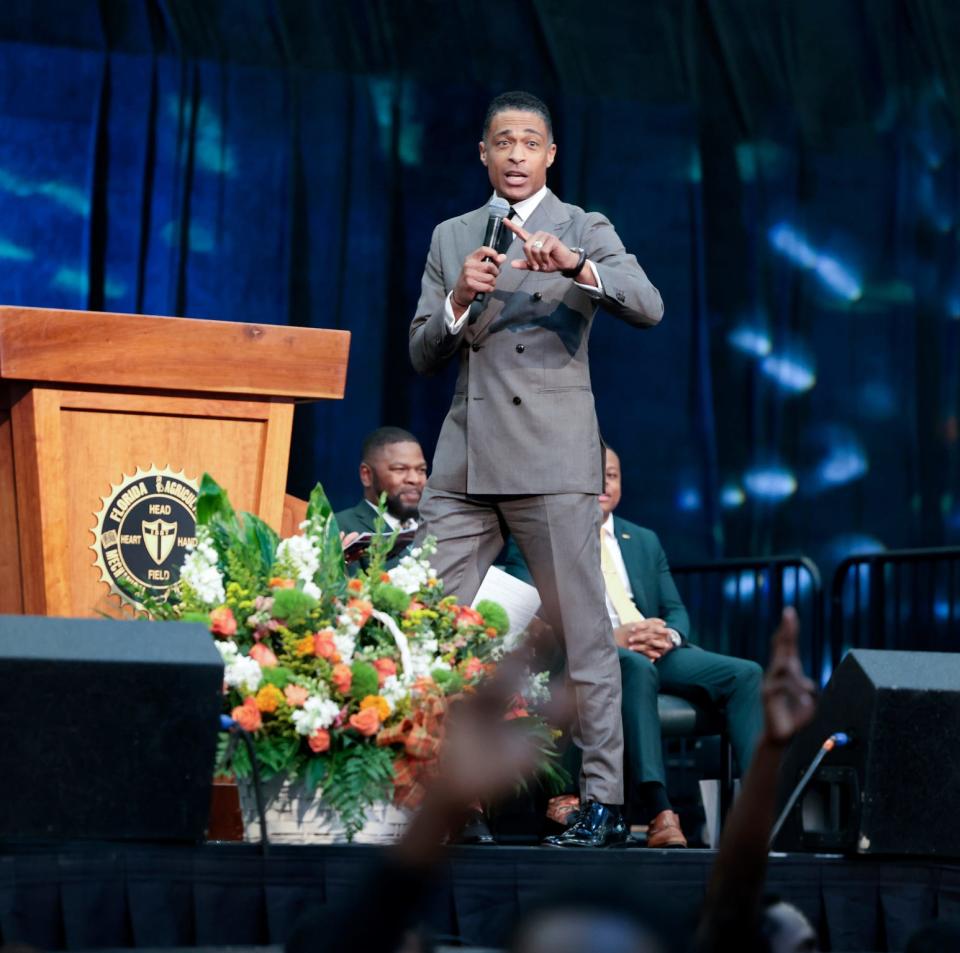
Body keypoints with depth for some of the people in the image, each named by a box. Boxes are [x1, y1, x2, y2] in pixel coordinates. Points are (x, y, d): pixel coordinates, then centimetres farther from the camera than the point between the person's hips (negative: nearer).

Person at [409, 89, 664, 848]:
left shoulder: (584, 230, 6)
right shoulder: (451, 238, 17)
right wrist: (460, 300, -7)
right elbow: (422, 354, 13)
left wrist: (574, 267, -26)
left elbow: (649, 307, -11)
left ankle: (604, 803, -3)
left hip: (552, 457, -4)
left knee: (583, 627, -6)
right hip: (467, 458, 4)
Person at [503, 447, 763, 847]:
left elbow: (675, 611, 20)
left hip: (657, 651, 6)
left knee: (745, 674, -18)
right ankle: (660, 815, -49)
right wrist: (610, 637, -20)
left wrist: (669, 635, -8)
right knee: (636, 668, -40)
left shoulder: (645, 541, 26)